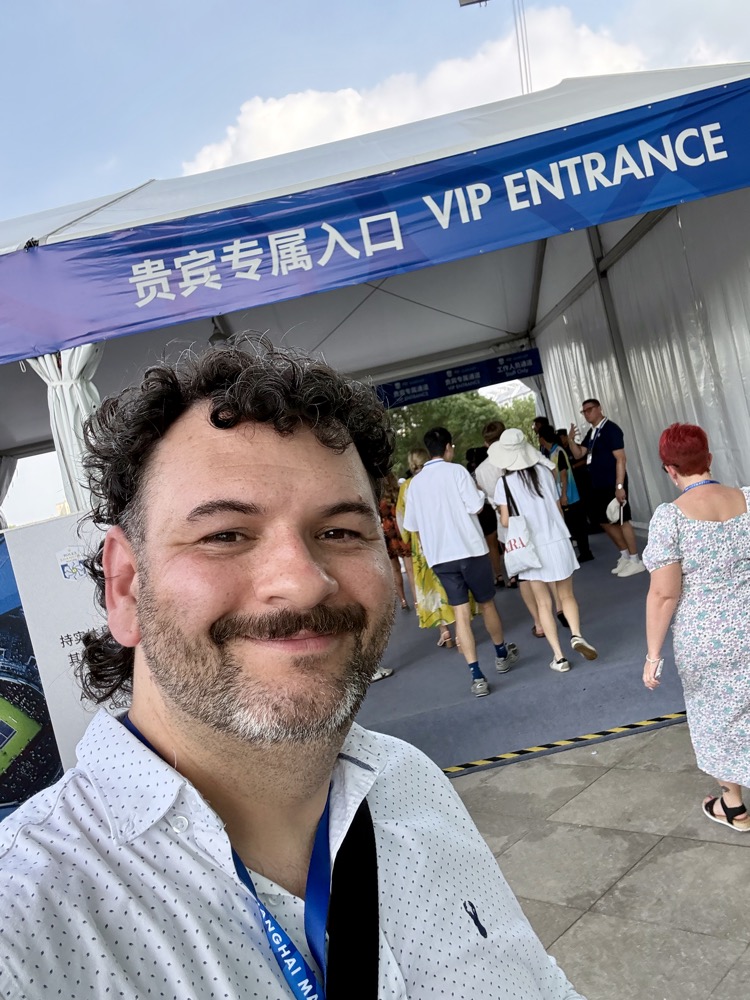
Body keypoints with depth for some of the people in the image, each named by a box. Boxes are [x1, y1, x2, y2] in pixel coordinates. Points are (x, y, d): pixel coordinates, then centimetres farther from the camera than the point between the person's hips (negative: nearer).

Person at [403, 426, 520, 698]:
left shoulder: (415, 483, 6)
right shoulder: (456, 471, -6)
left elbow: (411, 524, 9)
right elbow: (475, 506, -14)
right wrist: (480, 493, 7)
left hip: (440, 556, 3)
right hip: (470, 549, -3)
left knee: (461, 613, 3)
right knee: (486, 604, 16)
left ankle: (476, 676, -3)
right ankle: (502, 655, 37)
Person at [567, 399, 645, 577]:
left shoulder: (611, 429, -13)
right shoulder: (591, 433, 13)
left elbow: (621, 458, -17)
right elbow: (579, 454, 14)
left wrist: (619, 486, -23)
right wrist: (571, 439, -5)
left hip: (613, 484, -9)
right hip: (598, 485, 9)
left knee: (622, 521, -3)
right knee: (605, 521, 14)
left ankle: (635, 561, 7)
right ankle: (625, 556, 28)